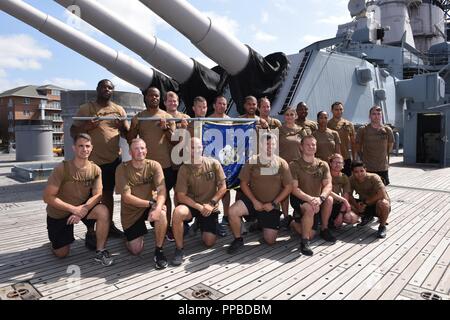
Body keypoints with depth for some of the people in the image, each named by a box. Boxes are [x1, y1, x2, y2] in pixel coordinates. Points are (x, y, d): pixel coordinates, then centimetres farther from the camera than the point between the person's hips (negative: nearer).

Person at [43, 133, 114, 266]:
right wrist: (74, 209, -28)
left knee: (103, 211, -30)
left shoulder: (95, 169, -13)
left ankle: (100, 251, -13)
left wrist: (83, 209, -33)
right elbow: (48, 197, -21)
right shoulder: (62, 168, -22)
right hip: (59, 213, -1)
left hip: (83, 208, 2)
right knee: (61, 254, 3)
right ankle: (59, 240, 39)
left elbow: (97, 195, -15)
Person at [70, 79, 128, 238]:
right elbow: (73, 132, 0)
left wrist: (122, 126, -12)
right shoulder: (86, 108, -2)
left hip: (114, 159, 4)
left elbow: (128, 134, 10)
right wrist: (86, 127, -19)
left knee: (108, 192, 15)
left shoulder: (119, 109, 8)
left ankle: (109, 225, 27)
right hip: (92, 160, -3)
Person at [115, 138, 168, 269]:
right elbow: (126, 197, -20)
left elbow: (162, 190, -22)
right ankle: (131, 237, 33)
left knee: (161, 213, -34)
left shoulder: (154, 165, -12)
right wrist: (151, 203, -29)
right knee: (136, 251, -4)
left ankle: (158, 251, -12)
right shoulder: (122, 169, -16)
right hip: (130, 212, -1)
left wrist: (158, 208, -41)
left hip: (149, 205, 1)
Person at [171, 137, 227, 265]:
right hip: (191, 205, -1)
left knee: (209, 242, -7)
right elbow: (181, 196, -12)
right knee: (178, 212, -35)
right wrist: (200, 207, -20)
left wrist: (211, 203, -14)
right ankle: (179, 248, -14)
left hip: (210, 207, 1)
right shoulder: (184, 169, -10)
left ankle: (200, 224, 29)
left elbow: (223, 187, -4)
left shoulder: (213, 163, -7)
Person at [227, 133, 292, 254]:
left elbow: (288, 187, -1)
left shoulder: (282, 164, -3)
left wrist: (273, 204, -10)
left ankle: (262, 224, 32)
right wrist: (254, 201, -14)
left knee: (270, 241, -2)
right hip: (253, 200, 0)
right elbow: (243, 183, -2)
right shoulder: (252, 161, -5)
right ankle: (238, 240, -5)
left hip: (272, 205, 1)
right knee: (232, 211, -30)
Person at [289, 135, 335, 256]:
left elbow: (328, 185, -10)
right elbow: (294, 189, -17)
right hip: (299, 200, -5)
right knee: (310, 208, -35)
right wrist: (309, 199, -31)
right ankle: (295, 222, -6)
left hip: (316, 201, 5)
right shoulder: (294, 165, -10)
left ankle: (324, 229, 0)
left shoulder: (323, 165, 1)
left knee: (329, 199, -23)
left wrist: (320, 198, -30)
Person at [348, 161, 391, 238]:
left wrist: (365, 202, -28)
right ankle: (368, 217, 15)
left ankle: (382, 226, -10)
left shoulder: (374, 178, -24)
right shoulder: (352, 180, -11)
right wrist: (356, 205, -26)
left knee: (383, 203, -39)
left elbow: (382, 194, -34)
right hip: (365, 205, 6)